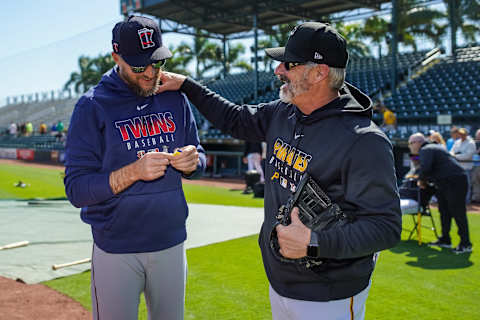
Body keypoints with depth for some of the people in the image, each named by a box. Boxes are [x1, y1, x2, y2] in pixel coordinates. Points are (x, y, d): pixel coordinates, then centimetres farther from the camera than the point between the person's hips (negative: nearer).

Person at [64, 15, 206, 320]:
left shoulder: (175, 98, 4)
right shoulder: (92, 107, -9)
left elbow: (199, 155, 11)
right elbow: (76, 190, -12)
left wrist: (192, 162, -13)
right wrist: (133, 172, -27)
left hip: (171, 242, 4)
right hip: (116, 250, -4)